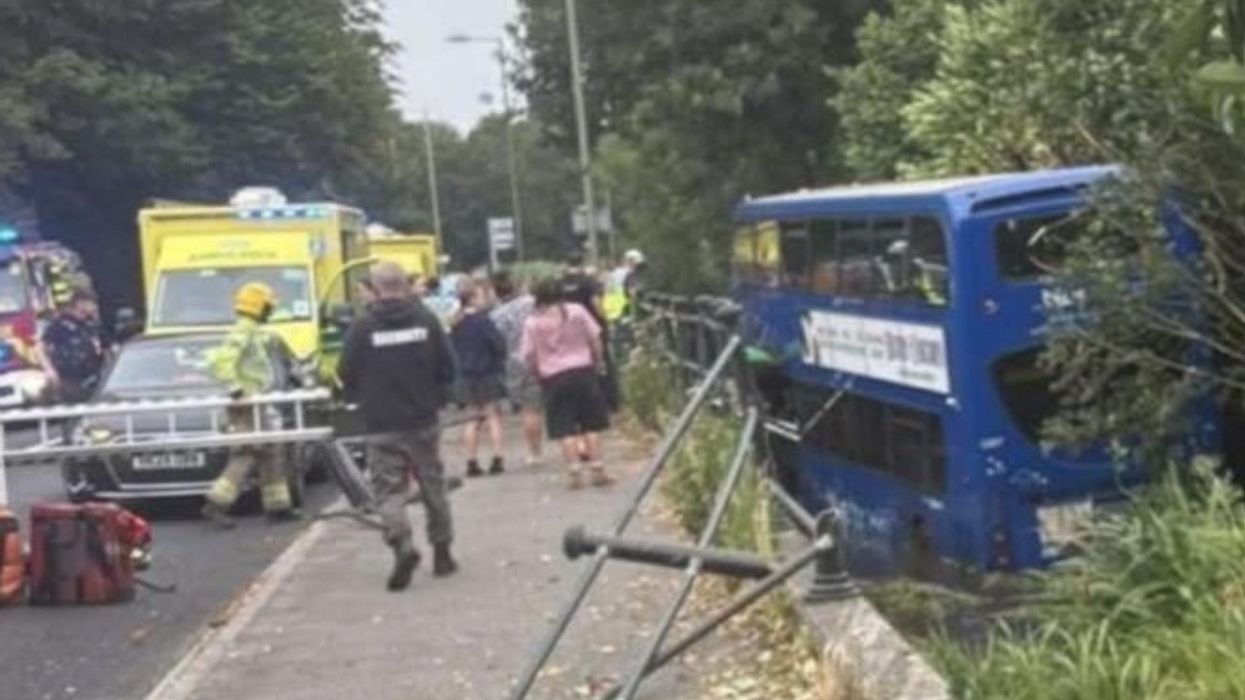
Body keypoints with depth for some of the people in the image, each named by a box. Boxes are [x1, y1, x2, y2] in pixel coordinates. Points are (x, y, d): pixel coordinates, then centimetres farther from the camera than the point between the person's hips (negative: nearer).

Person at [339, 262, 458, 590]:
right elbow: (447, 369, 1)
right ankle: (442, 552, 20)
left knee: (389, 489, 1)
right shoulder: (426, 320, -3)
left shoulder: (362, 328, -9)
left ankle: (403, 544, -21)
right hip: (423, 420, 2)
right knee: (433, 486, 15)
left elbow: (347, 376, -4)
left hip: (382, 426, -2)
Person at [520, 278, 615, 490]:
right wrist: (599, 361, 14)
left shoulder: (533, 322, -3)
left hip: (553, 378, -1)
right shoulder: (577, 311, -1)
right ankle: (597, 470, 9)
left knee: (565, 430, 2)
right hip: (583, 370, 1)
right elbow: (595, 339, 1)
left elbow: (528, 355, -4)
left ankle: (575, 474, -1)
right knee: (592, 425, 9)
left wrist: (538, 372, 12)